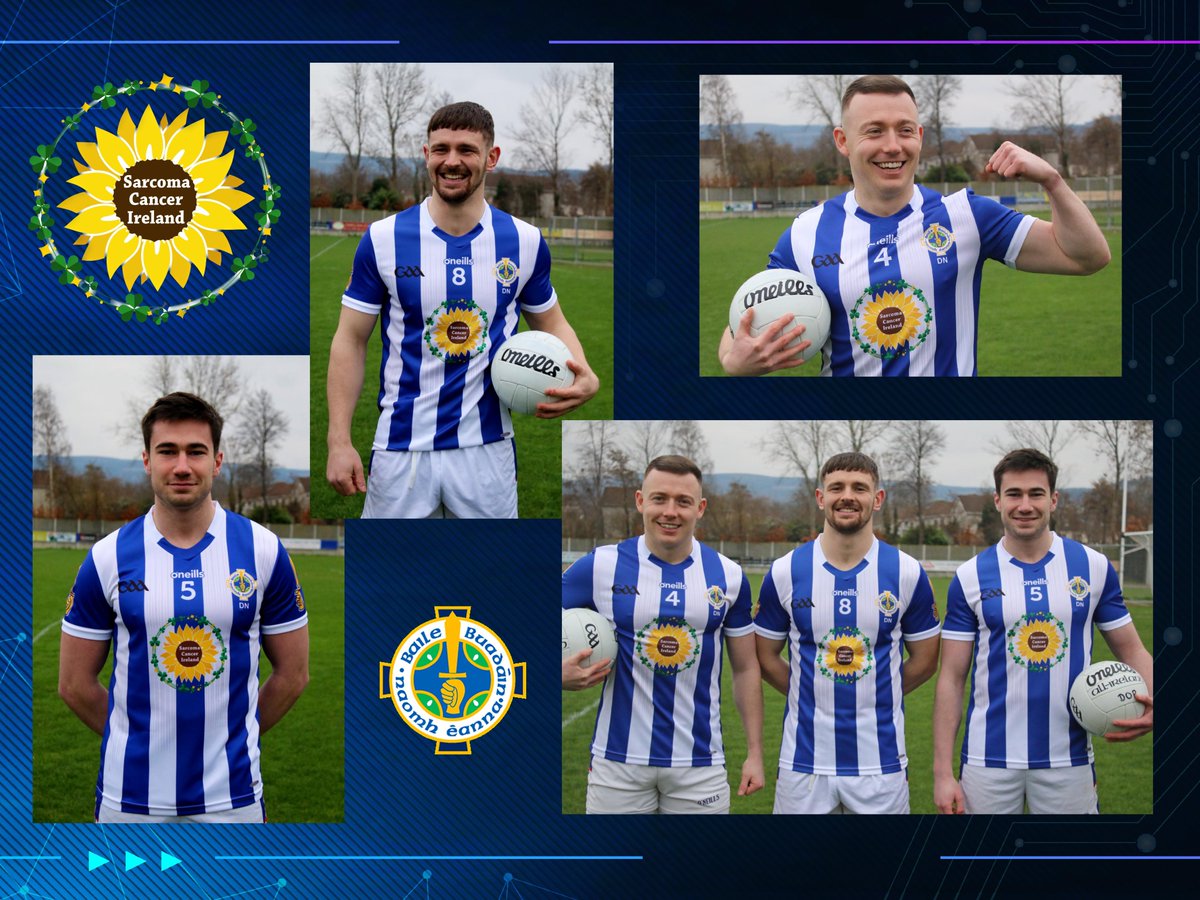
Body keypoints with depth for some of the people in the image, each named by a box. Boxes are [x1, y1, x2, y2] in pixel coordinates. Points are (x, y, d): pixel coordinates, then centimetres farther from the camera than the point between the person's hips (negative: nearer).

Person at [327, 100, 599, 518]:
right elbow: (351, 340, 0)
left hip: (488, 448, 1)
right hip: (401, 448, -1)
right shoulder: (383, 239, -5)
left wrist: (583, 375, -9)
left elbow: (551, 323, 13)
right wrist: (339, 442, -7)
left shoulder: (525, 242, 0)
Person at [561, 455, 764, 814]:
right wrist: (562, 674, -15)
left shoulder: (728, 576, 3)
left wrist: (755, 753, 6)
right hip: (618, 760, -1)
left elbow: (746, 669, 10)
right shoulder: (600, 566, -4)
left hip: (701, 764, 1)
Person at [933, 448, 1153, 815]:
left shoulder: (1094, 567, 2)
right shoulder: (970, 577, -1)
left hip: (1068, 759, 1)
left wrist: (1150, 702, -16)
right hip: (989, 760, -1)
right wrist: (943, 772, -5)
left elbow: (1131, 650, 7)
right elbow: (951, 678, 0)